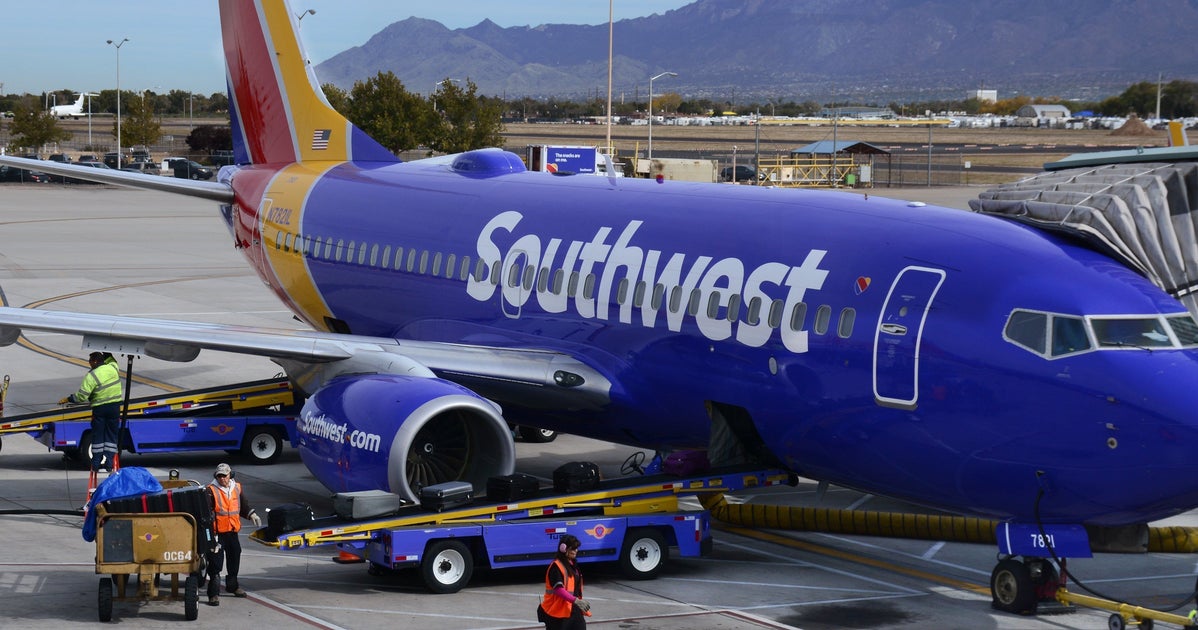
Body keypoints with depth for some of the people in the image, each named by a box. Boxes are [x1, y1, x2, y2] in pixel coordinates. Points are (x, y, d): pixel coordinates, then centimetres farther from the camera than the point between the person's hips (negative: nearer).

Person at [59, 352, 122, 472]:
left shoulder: (92, 376, -15)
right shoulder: (113, 367, -2)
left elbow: (81, 396, -16)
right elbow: (110, 358, 26)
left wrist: (67, 400, -4)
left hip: (99, 408, -4)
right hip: (114, 407, 4)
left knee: (97, 436, 7)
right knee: (112, 435, 9)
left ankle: (96, 464, 9)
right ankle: (109, 463, 4)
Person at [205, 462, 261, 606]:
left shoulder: (237, 488, 7)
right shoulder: (211, 491, -11)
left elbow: (243, 506, 21)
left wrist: (252, 515, 4)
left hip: (232, 531, 6)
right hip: (217, 533, -6)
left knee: (235, 558, 21)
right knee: (216, 562, -10)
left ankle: (233, 585, 42)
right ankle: (214, 594, -8)